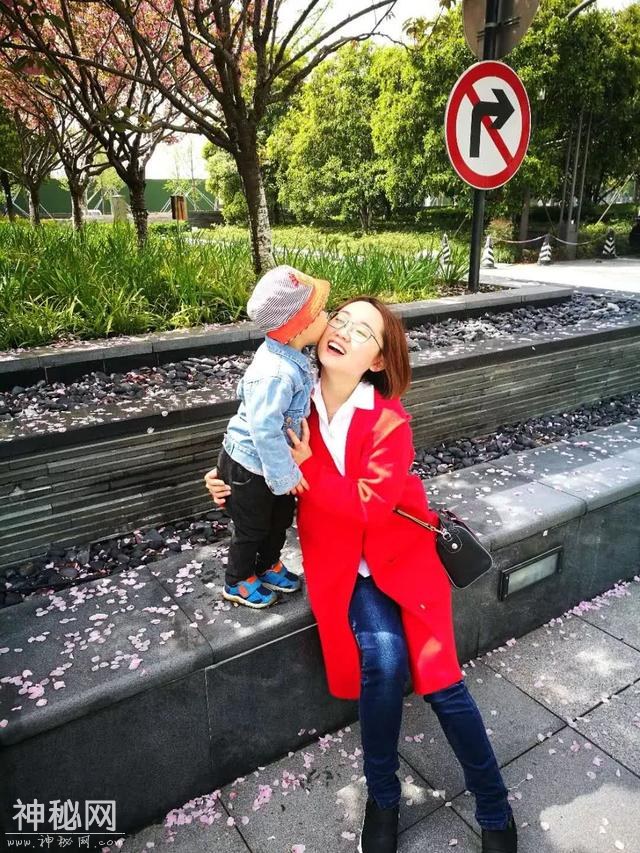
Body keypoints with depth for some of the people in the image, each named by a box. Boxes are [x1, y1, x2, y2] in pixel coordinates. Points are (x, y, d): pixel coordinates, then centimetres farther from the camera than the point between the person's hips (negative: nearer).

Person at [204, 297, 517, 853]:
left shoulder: (390, 420, -15)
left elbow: (368, 506, -22)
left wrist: (305, 466, -22)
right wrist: (234, 486, -6)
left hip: (398, 553, -1)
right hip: (339, 562, 2)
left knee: (439, 678, -11)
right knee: (383, 657, -21)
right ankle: (383, 798, 7)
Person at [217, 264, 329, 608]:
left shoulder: (287, 357, -5)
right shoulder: (277, 374, -36)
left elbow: (245, 391, 10)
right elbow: (265, 430, -36)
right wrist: (286, 474, -25)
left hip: (269, 460, 9)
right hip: (249, 465, -9)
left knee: (281, 516, 25)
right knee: (252, 528, 14)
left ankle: (269, 567, 49)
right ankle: (237, 582, 39)